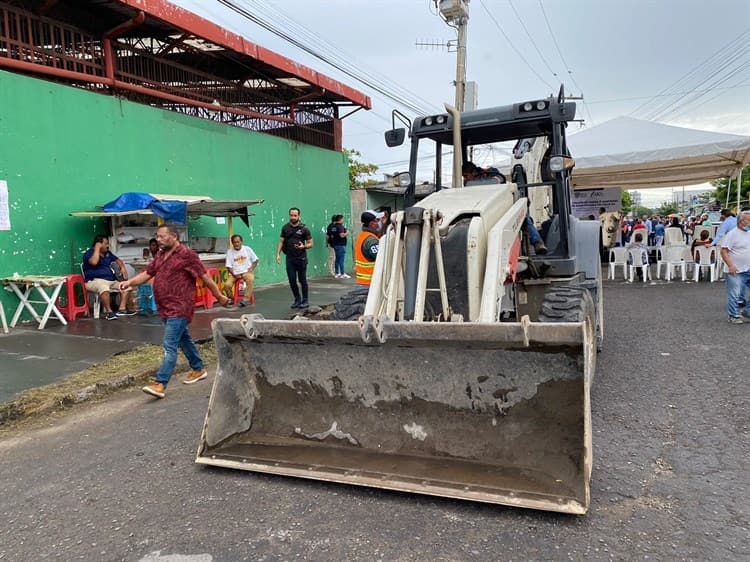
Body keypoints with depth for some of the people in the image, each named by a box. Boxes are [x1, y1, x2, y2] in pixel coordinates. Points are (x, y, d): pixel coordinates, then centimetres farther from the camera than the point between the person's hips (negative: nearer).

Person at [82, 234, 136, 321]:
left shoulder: (107, 253, 21)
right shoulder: (89, 253, -2)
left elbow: (117, 260, 30)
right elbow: (94, 262, -23)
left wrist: (122, 267, 8)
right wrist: (97, 248, -13)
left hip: (111, 280, 8)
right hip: (95, 281, -8)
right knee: (104, 287, -41)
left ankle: (122, 309, -15)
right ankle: (108, 311, -33)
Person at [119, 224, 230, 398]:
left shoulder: (186, 255, -12)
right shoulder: (160, 256, 13)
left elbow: (205, 277, -8)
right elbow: (147, 274, 12)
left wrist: (219, 296, -3)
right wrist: (130, 282, -6)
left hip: (179, 309, -9)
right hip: (166, 308, 9)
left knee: (170, 346, -11)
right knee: (184, 340, 21)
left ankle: (160, 384, -12)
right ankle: (199, 369, 36)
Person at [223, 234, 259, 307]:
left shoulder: (247, 249, 7)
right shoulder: (229, 252, 6)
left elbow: (256, 260, 11)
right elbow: (228, 266, 2)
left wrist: (251, 268, -7)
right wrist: (234, 274, -14)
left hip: (247, 271, -1)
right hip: (234, 273, 1)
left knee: (250, 280, -36)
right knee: (227, 285, -24)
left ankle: (246, 299, -34)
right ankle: (231, 298, 6)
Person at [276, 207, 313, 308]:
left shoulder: (304, 229, -3)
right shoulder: (285, 228, 7)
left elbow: (310, 243, -1)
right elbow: (281, 241, 10)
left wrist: (303, 246, -22)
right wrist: (278, 254, 0)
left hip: (301, 258, -3)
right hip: (289, 258, 3)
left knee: (302, 280, 3)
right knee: (292, 280, 5)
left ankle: (305, 301, 14)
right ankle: (297, 299, 21)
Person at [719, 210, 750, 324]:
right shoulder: (732, 234, -11)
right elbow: (724, 251, -15)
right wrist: (731, 265, -23)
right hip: (736, 271, -7)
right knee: (734, 295, 0)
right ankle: (734, 316, 12)